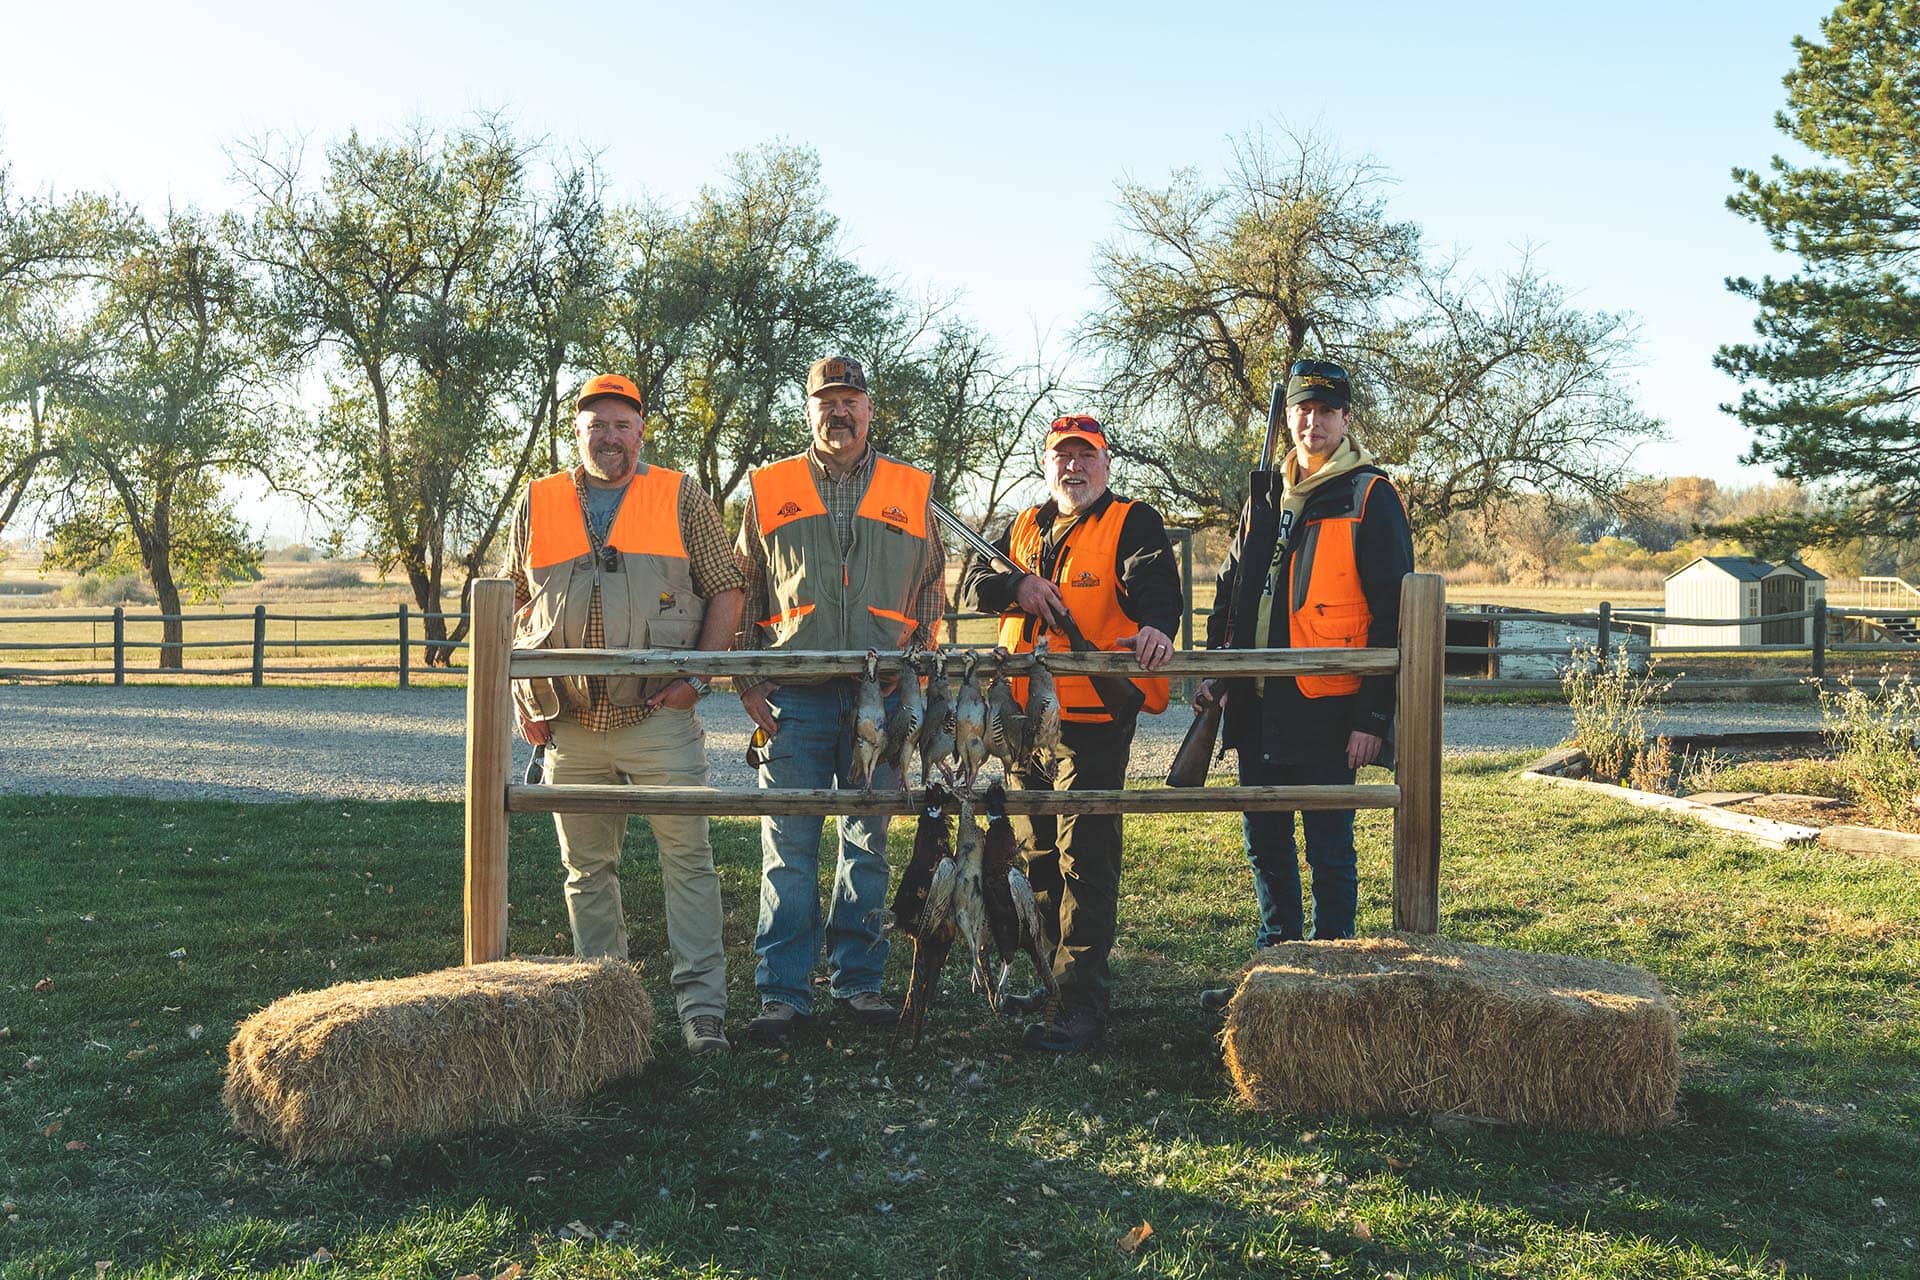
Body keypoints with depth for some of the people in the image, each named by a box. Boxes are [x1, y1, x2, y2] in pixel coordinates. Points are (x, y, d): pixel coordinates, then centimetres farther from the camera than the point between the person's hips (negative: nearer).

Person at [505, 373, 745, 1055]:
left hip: (661, 719, -3)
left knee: (688, 860, -3)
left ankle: (702, 1004, 3)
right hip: (570, 727, 3)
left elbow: (726, 590, 3)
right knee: (587, 871, 11)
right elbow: (515, 606, 16)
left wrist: (697, 675, -8)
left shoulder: (681, 498, 5)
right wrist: (524, 700, 7)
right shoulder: (537, 505, 12)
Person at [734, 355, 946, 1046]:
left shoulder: (913, 492, 10)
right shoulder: (768, 489, 9)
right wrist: (748, 681, 2)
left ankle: (857, 978, 18)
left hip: (881, 696, 1)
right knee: (789, 846, -2)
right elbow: (742, 591, 10)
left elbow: (932, 589, 15)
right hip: (793, 696, -1)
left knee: (869, 844, 7)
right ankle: (784, 991, 5)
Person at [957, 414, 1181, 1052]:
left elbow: (1154, 585, -17)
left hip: (1094, 715, -7)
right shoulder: (1024, 529, 20)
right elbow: (971, 583, 12)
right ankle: (1050, 973, 29)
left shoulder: (1132, 523, 1)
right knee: (1035, 849, 15)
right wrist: (1018, 584, -9)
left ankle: (1083, 999, -3)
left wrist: (1155, 625, -39)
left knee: (1084, 852, -7)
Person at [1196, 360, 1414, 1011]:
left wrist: (1372, 717, -14)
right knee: (1265, 844, 15)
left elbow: (1392, 615, -10)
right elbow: (1231, 587, 22)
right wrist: (1215, 666, 11)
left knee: (1328, 852, 3)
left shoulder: (1370, 498, -6)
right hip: (1258, 708, 7)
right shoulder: (1265, 494, 13)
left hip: (1326, 712, -6)